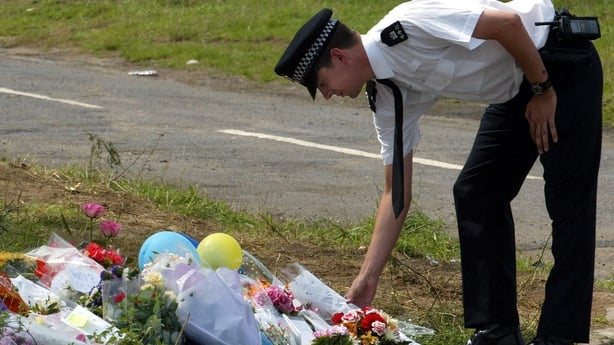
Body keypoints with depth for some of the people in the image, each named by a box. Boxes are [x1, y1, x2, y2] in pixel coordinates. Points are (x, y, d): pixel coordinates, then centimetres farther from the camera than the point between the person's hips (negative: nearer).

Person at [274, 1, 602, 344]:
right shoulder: (387, 96, -1)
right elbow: (397, 195, 2)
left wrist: (542, 90, -16)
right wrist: (367, 278, 0)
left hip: (563, 63, -9)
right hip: (515, 89, 9)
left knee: (567, 201, -9)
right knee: (474, 194, 6)